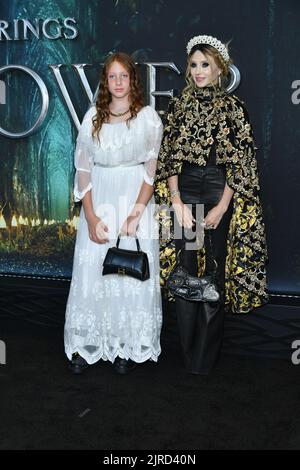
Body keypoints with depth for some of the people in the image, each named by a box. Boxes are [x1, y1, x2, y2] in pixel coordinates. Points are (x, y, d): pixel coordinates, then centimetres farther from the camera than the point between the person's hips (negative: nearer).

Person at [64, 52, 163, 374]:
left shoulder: (148, 117, -1)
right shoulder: (92, 117, 5)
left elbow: (152, 170, -4)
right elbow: (83, 169, 3)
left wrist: (136, 214, -14)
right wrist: (91, 218, -6)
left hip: (135, 202, -2)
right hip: (98, 203, 2)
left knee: (132, 273, 1)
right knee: (91, 272, 3)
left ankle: (128, 347, 16)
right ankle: (87, 346, 16)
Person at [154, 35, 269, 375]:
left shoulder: (233, 108, 1)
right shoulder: (178, 106, 9)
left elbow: (241, 163, -3)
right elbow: (169, 158, 6)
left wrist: (221, 208, -10)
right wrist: (177, 203, -5)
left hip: (221, 195, -2)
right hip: (184, 194, 2)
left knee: (215, 272, 2)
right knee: (185, 269, 3)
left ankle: (206, 355, 16)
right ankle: (189, 351, 18)